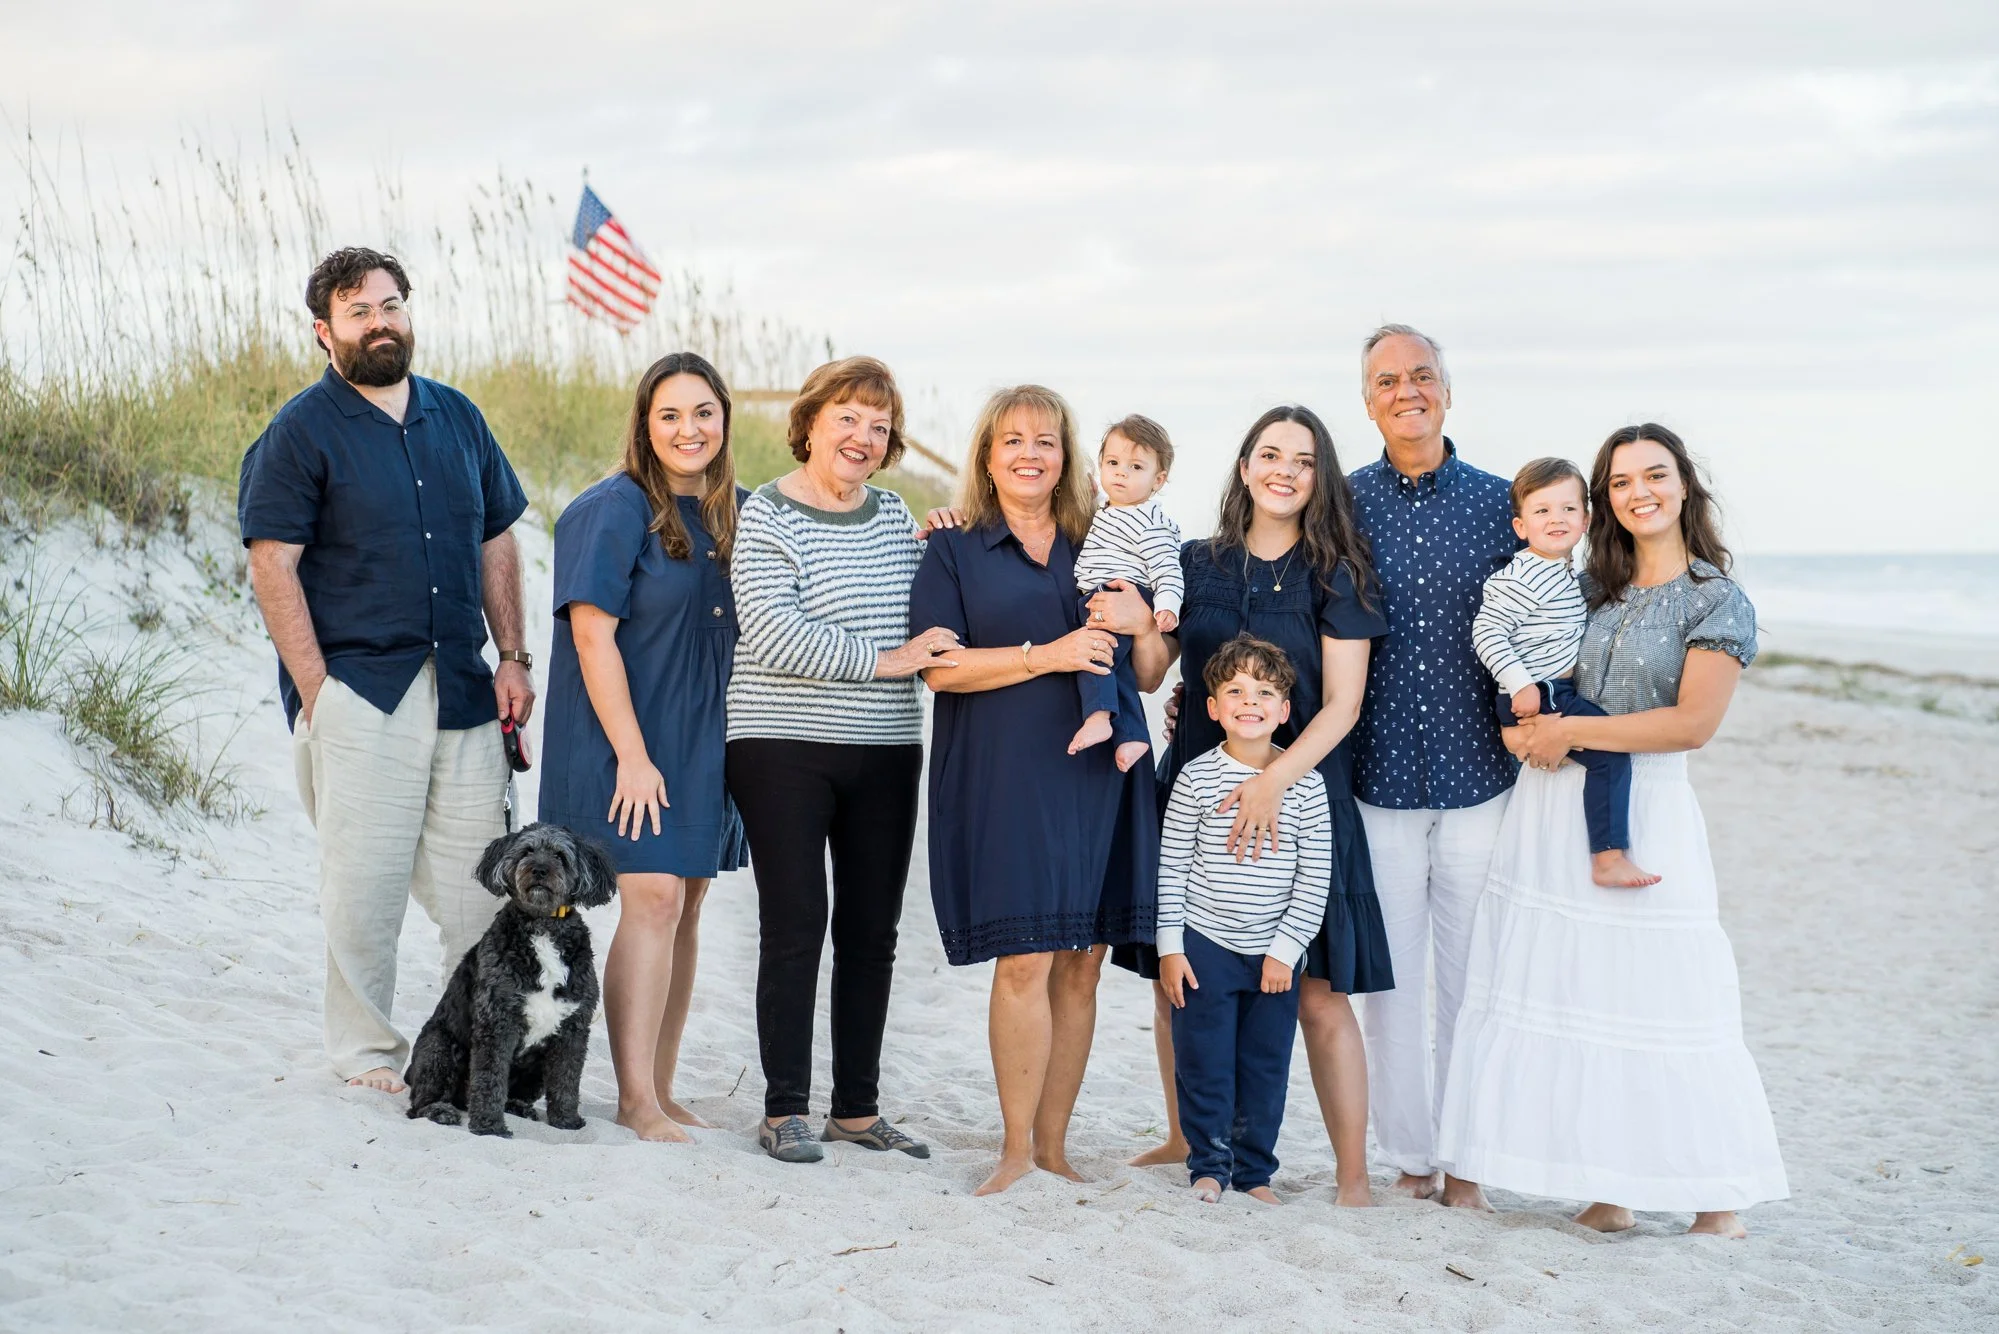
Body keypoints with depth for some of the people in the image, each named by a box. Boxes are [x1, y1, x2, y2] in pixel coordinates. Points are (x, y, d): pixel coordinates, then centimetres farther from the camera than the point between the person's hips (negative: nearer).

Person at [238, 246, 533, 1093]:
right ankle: (364, 1050, 13)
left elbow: (495, 542, 18)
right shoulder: (302, 431, -2)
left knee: (482, 877, 5)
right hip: (358, 689, -4)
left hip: (462, 690, 5)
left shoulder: (457, 417, 13)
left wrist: (512, 657, 9)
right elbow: (273, 565, -7)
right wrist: (315, 691, -14)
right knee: (365, 881, -1)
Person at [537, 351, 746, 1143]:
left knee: (686, 908, 6)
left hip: (703, 743, 7)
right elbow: (593, 635, -14)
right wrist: (632, 754, -17)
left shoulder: (730, 515, 10)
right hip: (628, 743, -7)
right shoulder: (615, 511, -10)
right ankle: (635, 1099, -10)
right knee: (653, 900, -13)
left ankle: (661, 1093, 13)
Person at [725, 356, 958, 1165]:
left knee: (873, 931, 7)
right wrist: (884, 661, -18)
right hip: (785, 748, -6)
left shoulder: (892, 513, 13)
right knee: (796, 925, -5)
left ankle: (858, 1108, 16)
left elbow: (923, 618, 25)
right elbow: (773, 634, -17)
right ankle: (784, 1110, 4)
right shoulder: (768, 516, -6)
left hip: (885, 751, 6)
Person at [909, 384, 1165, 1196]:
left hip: (1096, 774, 4)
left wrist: (1142, 624, -4)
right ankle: (1017, 1149, -2)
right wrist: (1048, 654, -13)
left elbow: (1149, 677, 18)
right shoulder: (955, 552, 9)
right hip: (1002, 781, -3)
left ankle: (1054, 1145, 10)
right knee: (1025, 961, -11)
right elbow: (941, 667, -5)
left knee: (1081, 966, 2)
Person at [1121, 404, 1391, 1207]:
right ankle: (1185, 1140, 25)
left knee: (1320, 994, -6)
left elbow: (1342, 704, -7)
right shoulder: (1196, 563, 8)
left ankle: (1354, 1177, 0)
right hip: (1196, 787, 3)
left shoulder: (1335, 577, -1)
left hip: (1302, 795, -3)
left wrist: (1276, 780, -19)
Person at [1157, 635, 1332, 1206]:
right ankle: (1208, 1165, 18)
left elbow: (1314, 877, -2)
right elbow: (1171, 867, -1)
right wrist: (1170, 948, -3)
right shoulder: (1197, 777, -4)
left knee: (1266, 1066, 8)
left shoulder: (1305, 783, -3)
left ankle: (1254, 1169, 22)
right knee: (1203, 1062, 3)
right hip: (1204, 947, -1)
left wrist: (1285, 949, -6)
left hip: (1274, 953, 1)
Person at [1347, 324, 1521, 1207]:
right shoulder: (1340, 505, 4)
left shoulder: (1500, 504, 4)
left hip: (1477, 778, 0)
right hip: (1377, 780, 0)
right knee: (1388, 980, 5)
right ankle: (1408, 1158, 16)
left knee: (1472, 982, 4)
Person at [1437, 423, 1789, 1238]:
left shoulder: (1719, 603, -3)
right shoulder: (1591, 587, 12)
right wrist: (1526, 730, -4)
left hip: (1645, 813, -5)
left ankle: (1718, 1194, 5)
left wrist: (1572, 732, -13)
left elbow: (1693, 721, -13)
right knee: (1573, 993, 3)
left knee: (1664, 997, -5)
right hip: (1552, 809, 5)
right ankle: (1607, 1184, 10)